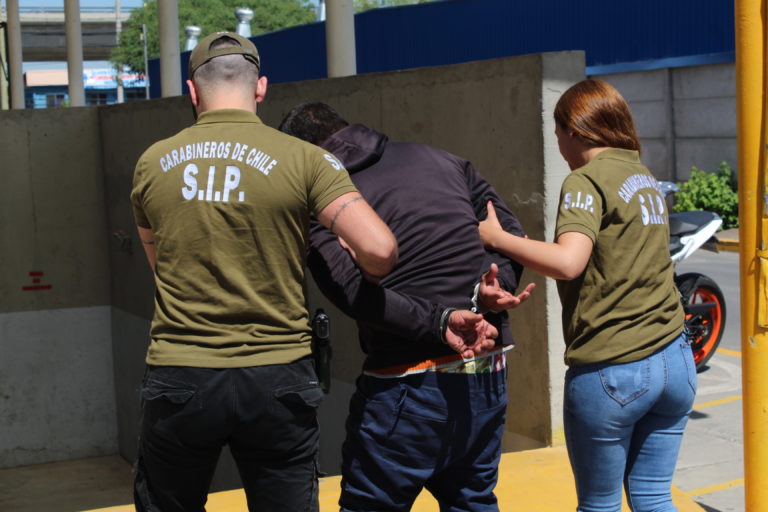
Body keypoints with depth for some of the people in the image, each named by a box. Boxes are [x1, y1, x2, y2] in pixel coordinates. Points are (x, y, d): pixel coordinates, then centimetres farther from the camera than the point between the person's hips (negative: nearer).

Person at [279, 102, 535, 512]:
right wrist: (495, 286, -6)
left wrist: (439, 319, -23)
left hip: (411, 384, -5)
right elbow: (510, 235, 10)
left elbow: (353, 292, -21)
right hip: (487, 377, 6)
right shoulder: (439, 160, 12)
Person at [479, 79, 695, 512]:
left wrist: (495, 236, -14)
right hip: (676, 361, 7)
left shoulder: (586, 181, -11)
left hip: (612, 372, -7)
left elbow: (568, 262, -25)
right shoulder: (646, 177, 14)